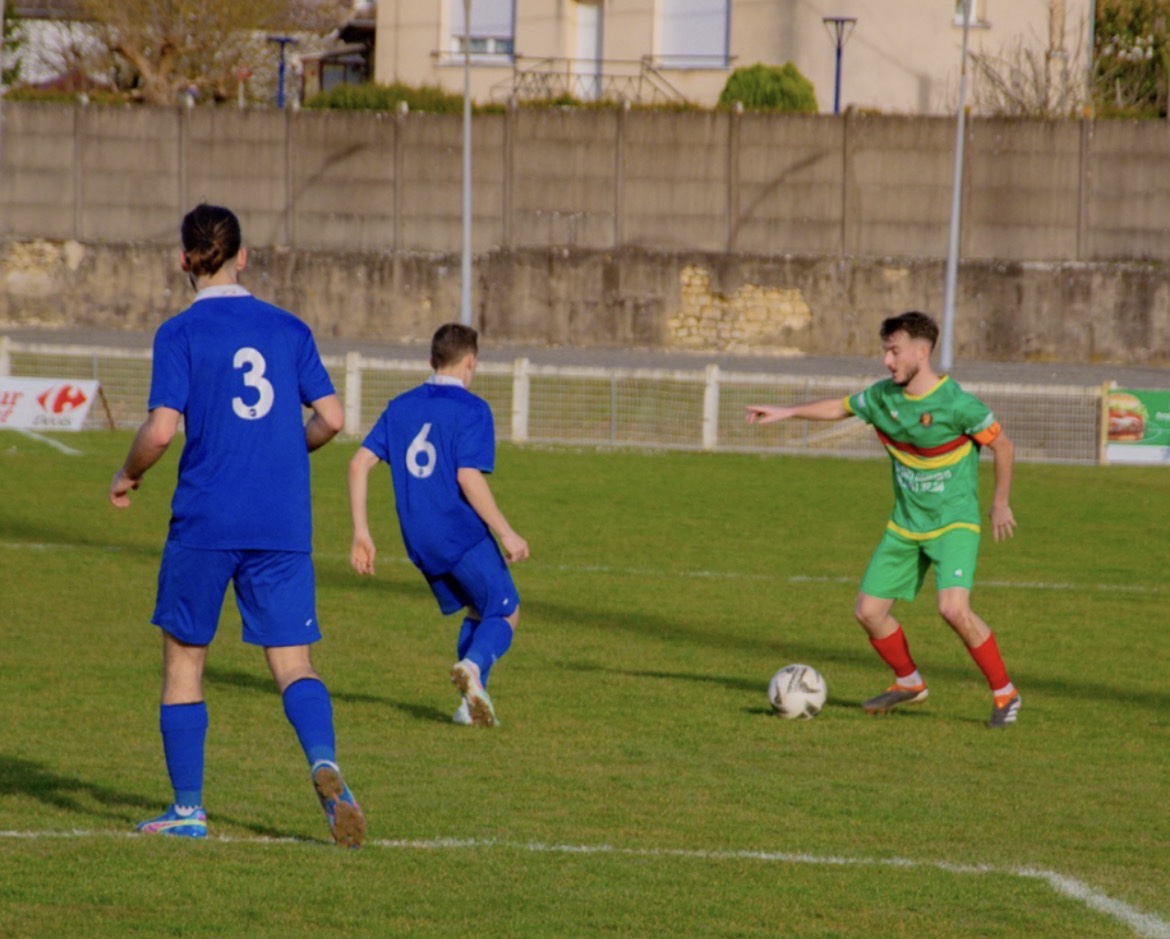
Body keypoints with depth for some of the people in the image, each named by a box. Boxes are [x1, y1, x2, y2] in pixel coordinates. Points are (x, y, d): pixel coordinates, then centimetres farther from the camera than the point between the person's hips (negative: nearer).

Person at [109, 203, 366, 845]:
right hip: (283, 526, 3)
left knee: (183, 659, 11)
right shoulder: (288, 329, 8)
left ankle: (188, 809, 12)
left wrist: (127, 476, 7)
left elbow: (161, 430, -12)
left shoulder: (180, 334, -4)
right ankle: (324, 765, -27)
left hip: (204, 521, -3)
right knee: (292, 662, 1)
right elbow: (330, 418, 4)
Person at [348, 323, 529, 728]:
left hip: (420, 540, 6)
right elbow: (469, 478, -19)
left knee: (477, 612, 22)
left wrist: (361, 532, 6)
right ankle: (474, 664, -26)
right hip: (464, 535, -6)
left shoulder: (400, 407, 10)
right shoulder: (471, 409, -8)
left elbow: (360, 464, 4)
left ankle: (474, 701, 8)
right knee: (505, 613, 4)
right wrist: (506, 533, -13)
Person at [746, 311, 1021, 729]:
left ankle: (1004, 693, -10)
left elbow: (1002, 444, -6)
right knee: (869, 610, 3)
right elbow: (840, 407, 19)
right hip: (905, 525, 7)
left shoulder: (955, 404, -18)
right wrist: (786, 412, 13)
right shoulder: (883, 396, 0)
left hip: (954, 524, -7)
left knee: (954, 608, -26)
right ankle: (908, 682, 28)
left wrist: (1000, 503, 3)